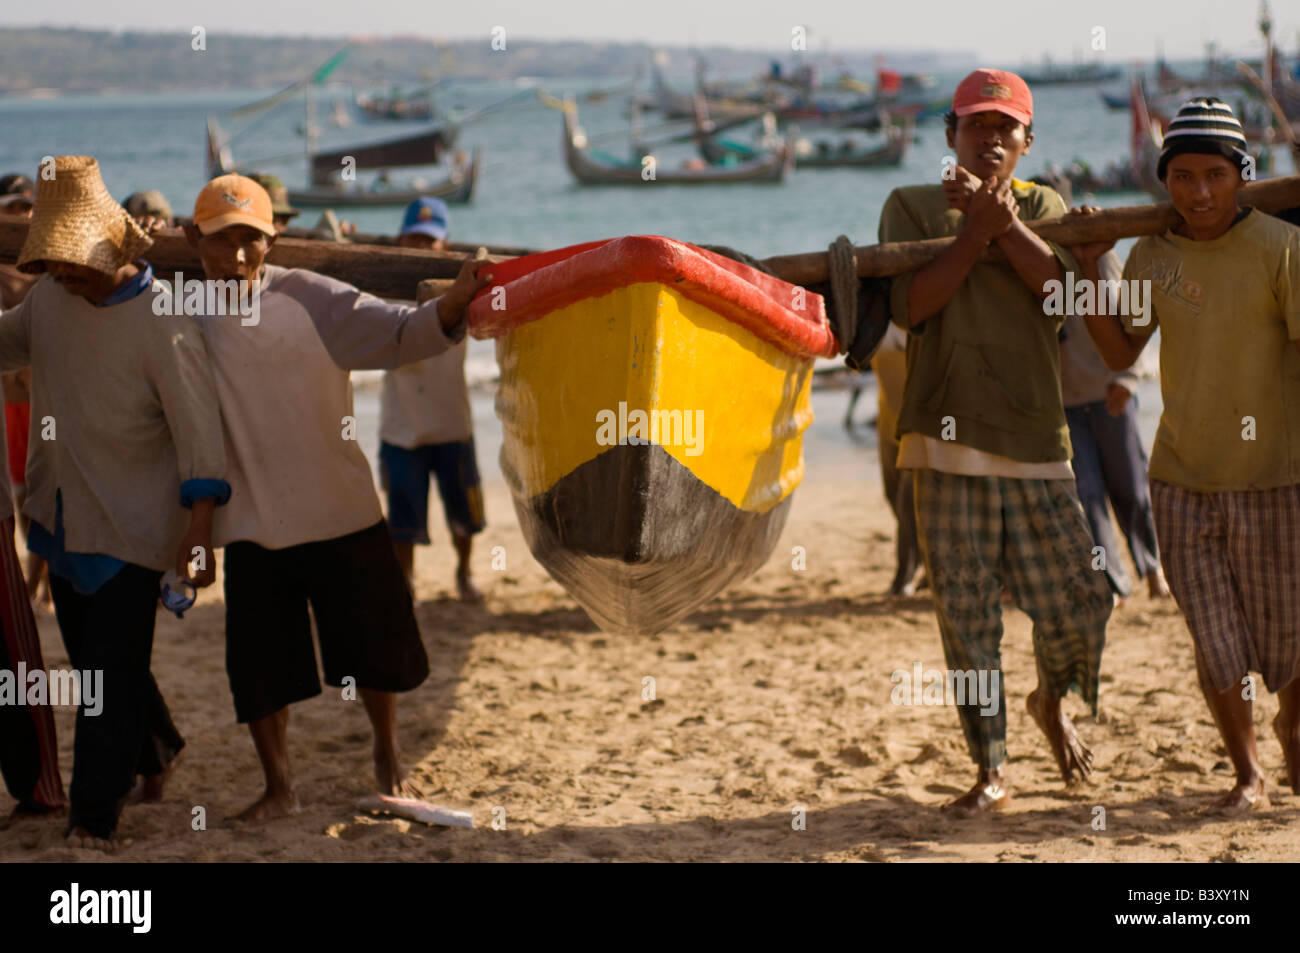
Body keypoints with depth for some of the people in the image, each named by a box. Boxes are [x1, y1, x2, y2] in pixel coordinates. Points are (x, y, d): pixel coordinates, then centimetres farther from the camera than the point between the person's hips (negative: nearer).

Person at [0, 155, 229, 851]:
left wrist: (198, 531, -22)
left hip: (131, 522, -7)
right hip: (61, 515, 7)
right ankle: (156, 748, 42)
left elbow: (198, 428, -18)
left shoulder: (162, 321, -18)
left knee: (112, 667, -6)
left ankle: (95, 818, 1)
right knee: (88, 655, 18)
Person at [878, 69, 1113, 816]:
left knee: (1076, 602, 0)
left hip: (1036, 435, 2)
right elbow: (910, 305, -7)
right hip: (948, 434, -1)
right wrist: (976, 230, -11)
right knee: (967, 611, -1)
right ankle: (992, 772, 8)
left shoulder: (1042, 206, 13)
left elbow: (1065, 286, -7)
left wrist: (1003, 219, -18)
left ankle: (1052, 703, 33)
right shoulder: (912, 207, 8)